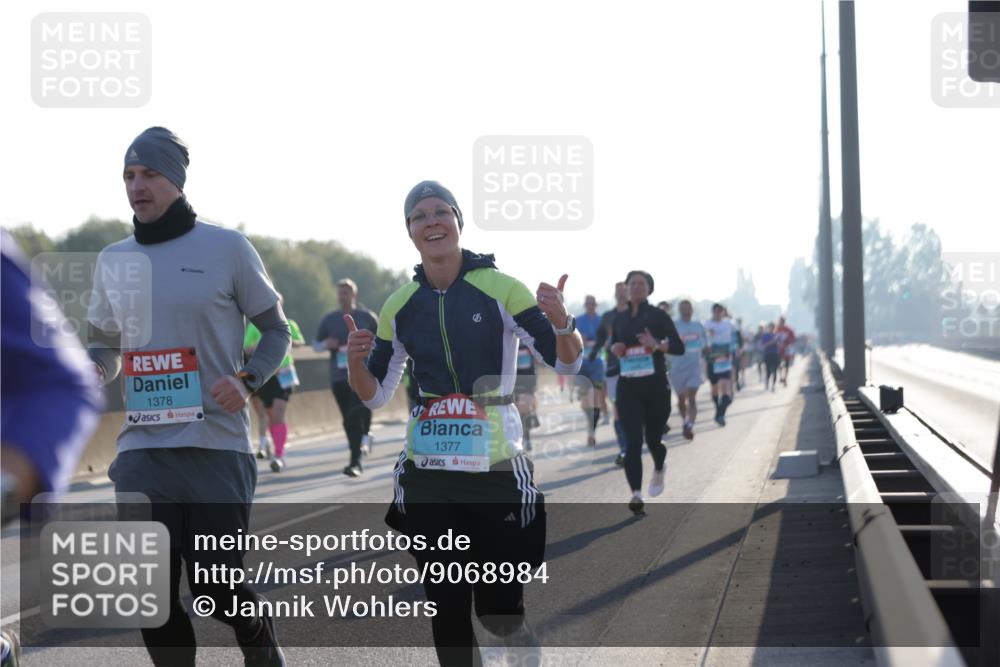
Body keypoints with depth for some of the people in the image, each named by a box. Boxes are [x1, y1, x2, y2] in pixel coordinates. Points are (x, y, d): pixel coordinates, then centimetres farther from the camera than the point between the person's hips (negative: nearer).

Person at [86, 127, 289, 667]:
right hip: (141, 449, 4)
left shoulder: (227, 248, 0)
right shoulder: (113, 260, 12)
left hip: (216, 445, -4)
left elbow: (276, 330, 7)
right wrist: (95, 368, -2)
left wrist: (248, 380, -12)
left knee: (216, 584, -4)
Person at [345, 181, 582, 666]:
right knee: (446, 607, 7)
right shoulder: (400, 307, 5)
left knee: (499, 609, -3)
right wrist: (355, 360, -10)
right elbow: (375, 395, 12)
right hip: (428, 475, 3)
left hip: (498, 469, -3)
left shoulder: (501, 290, -5)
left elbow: (566, 363, -4)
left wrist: (561, 322, -26)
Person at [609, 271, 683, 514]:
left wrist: (656, 344, -22)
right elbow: (613, 344, 21)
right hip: (628, 387, 2)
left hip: (655, 385, -2)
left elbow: (679, 347, -4)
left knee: (653, 439, 9)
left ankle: (659, 469, 44)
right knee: (633, 441, -12)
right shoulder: (620, 318, 9)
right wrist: (614, 349, -3)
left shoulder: (658, 316, -2)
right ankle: (636, 494, -16)